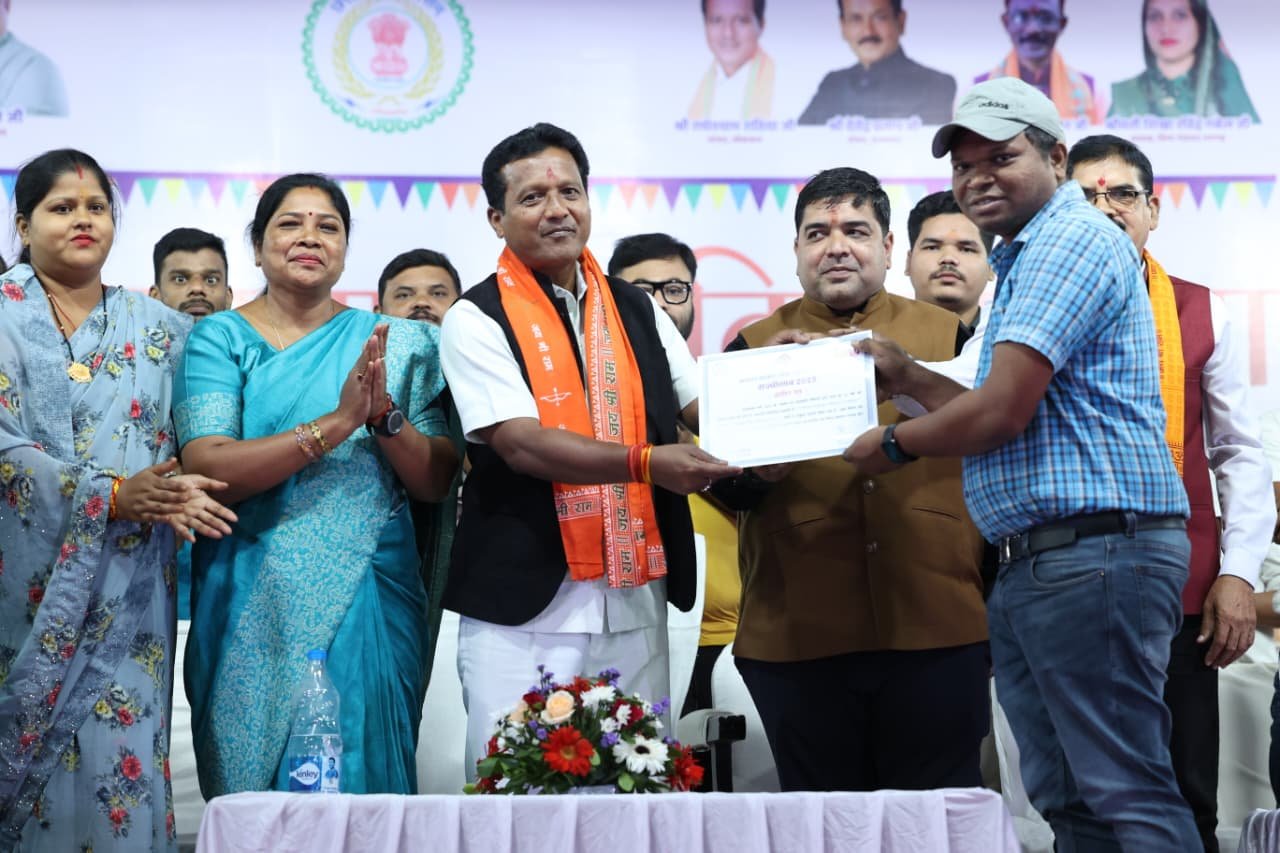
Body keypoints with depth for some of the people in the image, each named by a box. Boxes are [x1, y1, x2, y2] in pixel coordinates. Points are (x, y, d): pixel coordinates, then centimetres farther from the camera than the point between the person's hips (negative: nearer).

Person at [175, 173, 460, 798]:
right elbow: (205, 469, -14)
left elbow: (436, 483, 4)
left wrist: (384, 416, -15)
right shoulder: (221, 338, 1)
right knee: (253, 789, 4)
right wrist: (337, 422, -21)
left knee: (364, 779, 4)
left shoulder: (391, 343, 8)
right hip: (256, 606, -2)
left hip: (369, 600, 2)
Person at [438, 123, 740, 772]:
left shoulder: (638, 312, 13)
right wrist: (646, 463, -25)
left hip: (636, 603, 4)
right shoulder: (476, 320, -3)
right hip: (525, 610, -4)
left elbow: (704, 408, 11)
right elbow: (521, 444, -14)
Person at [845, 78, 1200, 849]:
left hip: (1096, 553, -11)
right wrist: (905, 377, 22)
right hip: (1035, 562, 11)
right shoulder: (1024, 260, 23)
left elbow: (1001, 414, -18)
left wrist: (895, 443, -2)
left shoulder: (1070, 240, -11)